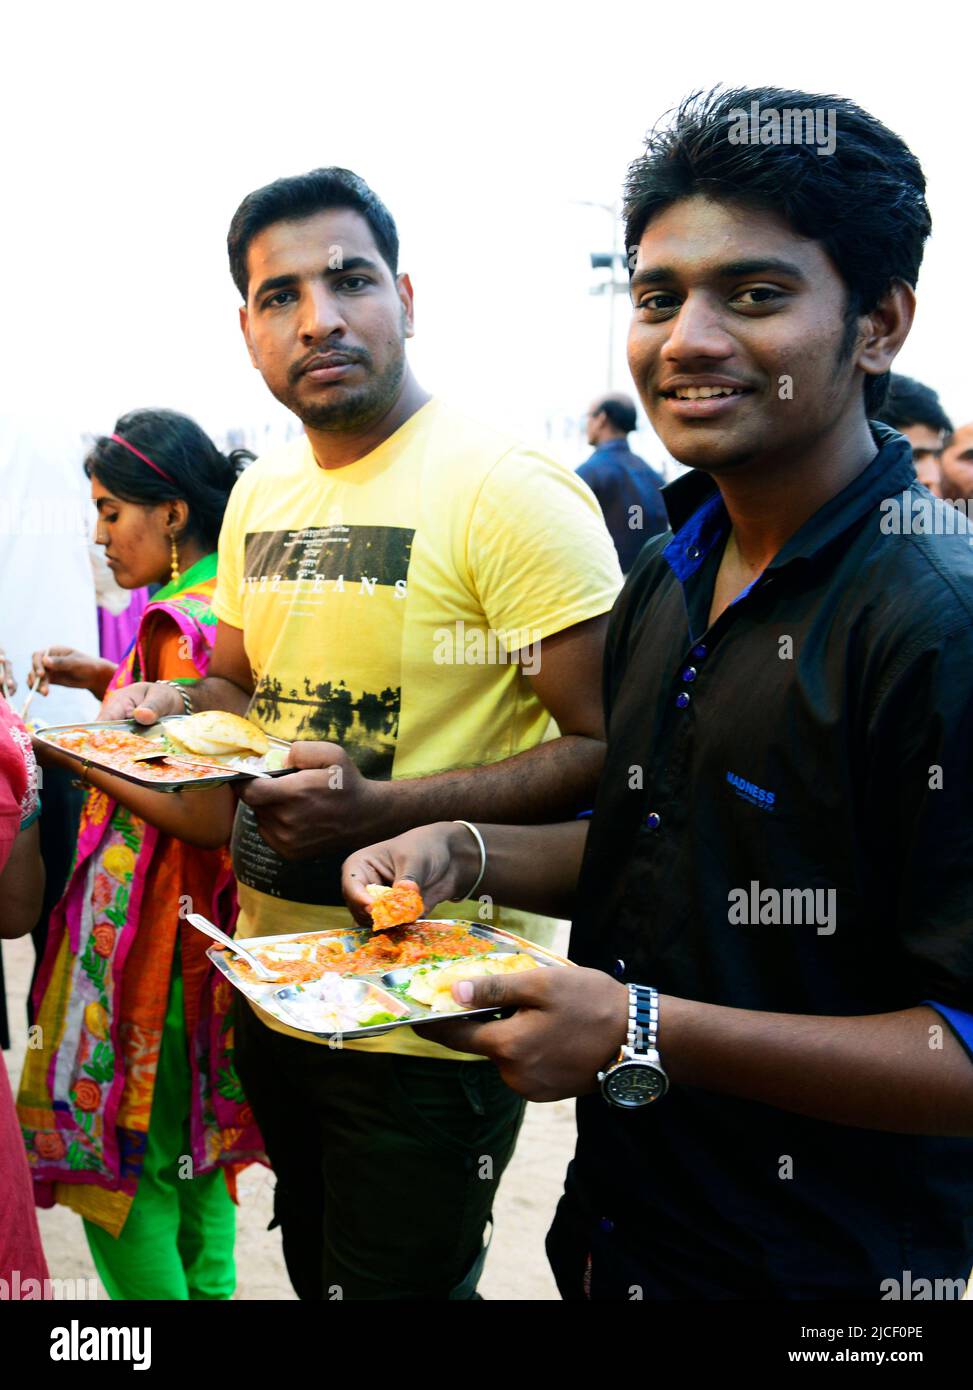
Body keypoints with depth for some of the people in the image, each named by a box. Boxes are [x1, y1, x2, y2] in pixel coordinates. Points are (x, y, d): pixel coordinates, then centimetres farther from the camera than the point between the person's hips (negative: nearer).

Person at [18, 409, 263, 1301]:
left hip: (156, 918, -9)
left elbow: (205, 816, -25)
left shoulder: (183, 626, -21)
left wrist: (72, 751, -18)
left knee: (116, 1154, 6)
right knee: (190, 1145, 21)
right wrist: (105, 682, 8)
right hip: (207, 917, 9)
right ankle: (209, 1283, 35)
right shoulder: (227, 608, 6)